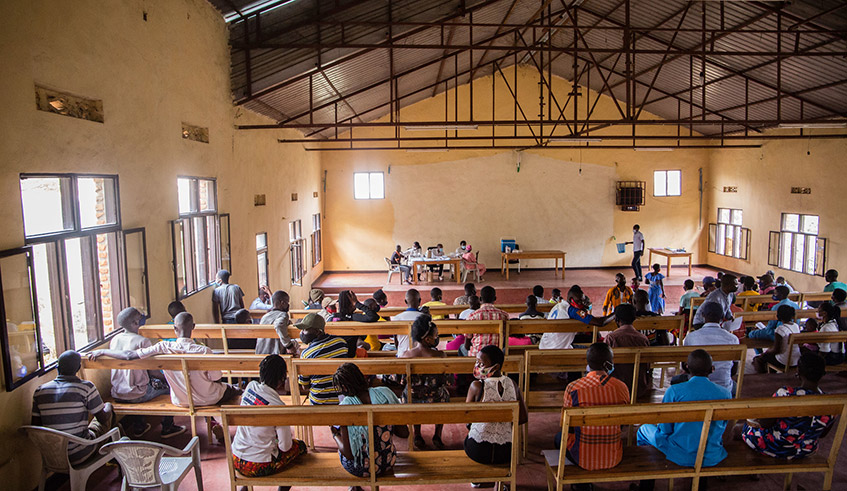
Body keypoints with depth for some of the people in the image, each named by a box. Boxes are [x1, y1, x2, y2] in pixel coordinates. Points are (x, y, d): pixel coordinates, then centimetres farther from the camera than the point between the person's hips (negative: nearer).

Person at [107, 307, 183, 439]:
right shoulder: (143, 341, -16)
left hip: (117, 394, 7)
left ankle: (138, 427, 38)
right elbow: (153, 371, -12)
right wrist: (164, 377, 6)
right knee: (169, 385, 13)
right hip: (137, 395, -7)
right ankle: (167, 428, 21)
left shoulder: (114, 340, 2)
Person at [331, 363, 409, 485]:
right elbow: (404, 433, -6)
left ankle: (355, 485, 38)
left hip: (361, 469, -3)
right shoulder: (385, 393, -13)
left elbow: (348, 454, -19)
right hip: (389, 463, 3)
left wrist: (335, 434, -2)